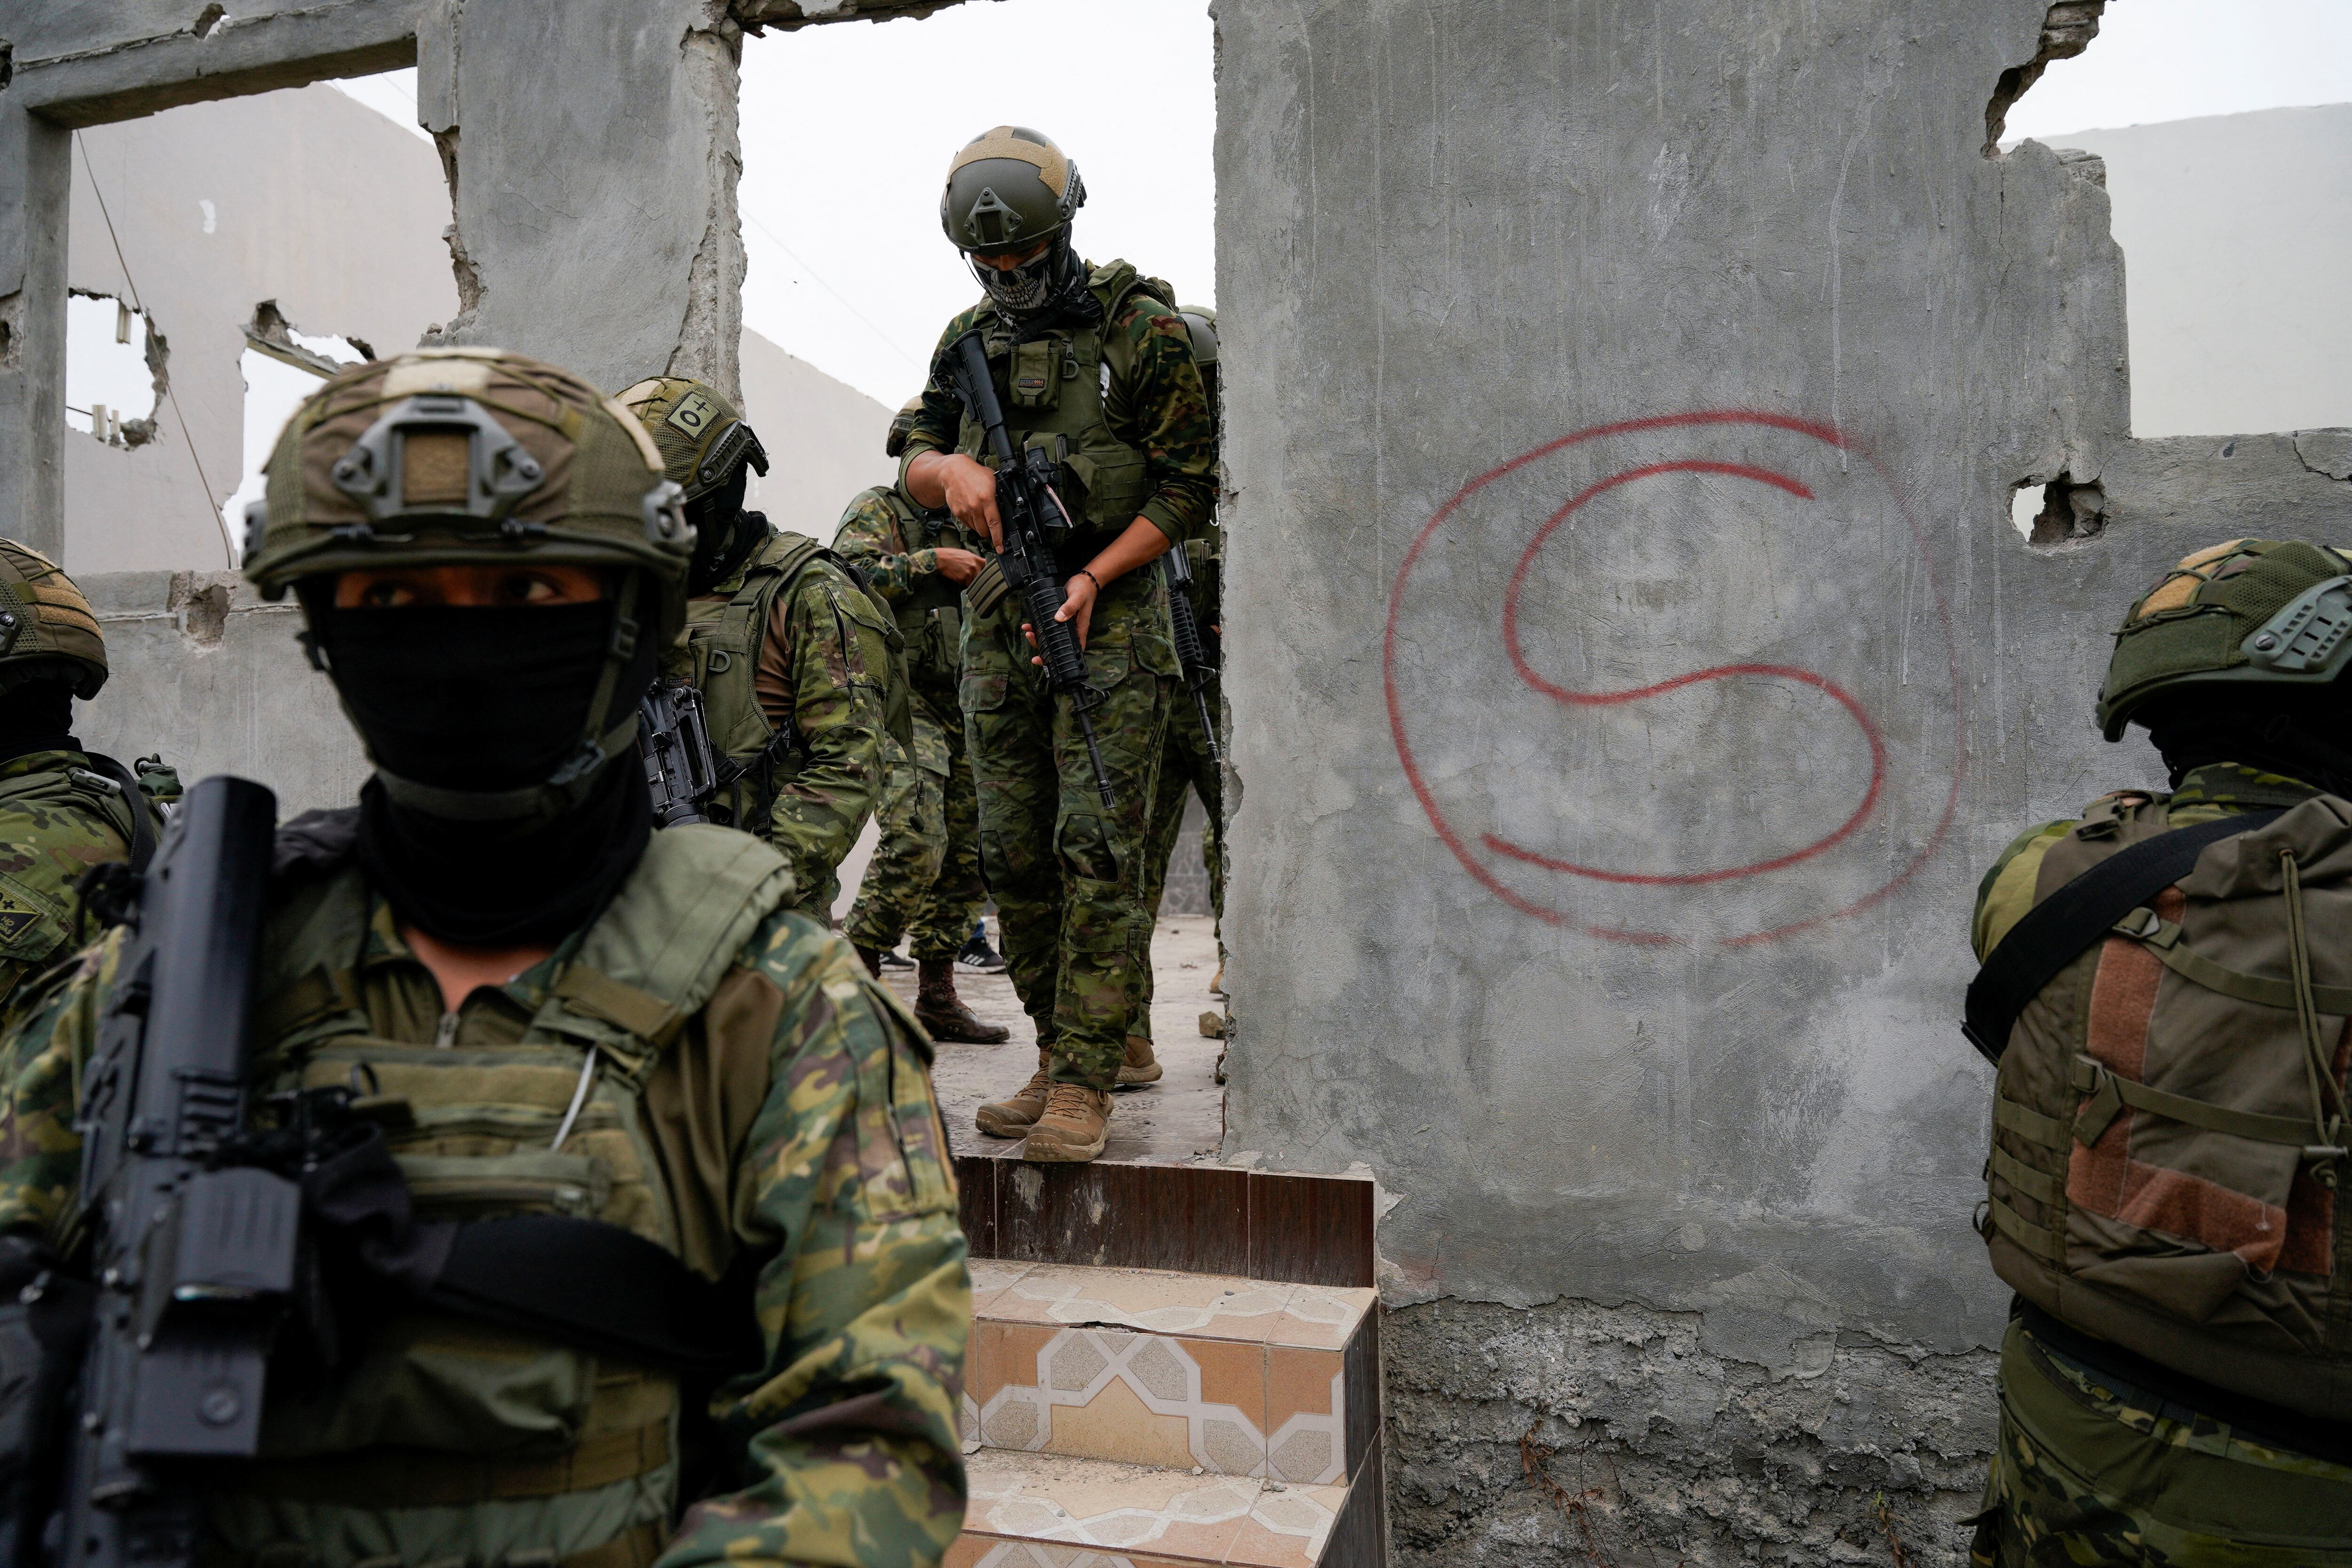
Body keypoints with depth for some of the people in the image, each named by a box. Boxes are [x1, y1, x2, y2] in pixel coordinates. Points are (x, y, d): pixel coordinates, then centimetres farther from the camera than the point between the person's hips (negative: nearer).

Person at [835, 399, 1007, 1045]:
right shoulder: (875, 510, 1)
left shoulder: (962, 523, 22)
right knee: (916, 845, -19)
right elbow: (847, 575, -17)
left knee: (970, 852, 5)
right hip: (902, 699, -7)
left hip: (962, 705, 8)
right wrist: (933, 563, -16)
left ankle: (937, 994, 13)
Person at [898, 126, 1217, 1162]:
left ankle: (1085, 1085, -4)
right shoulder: (968, 340, 14)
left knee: (1099, 852, -10)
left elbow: (1190, 484, -5)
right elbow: (913, 464, 16)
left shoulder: (1139, 327, -3)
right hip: (995, 625, 6)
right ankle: (1054, 1061, 18)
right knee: (1014, 855, 6)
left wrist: (1091, 579, -15)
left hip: (1107, 620, -6)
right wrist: (950, 467, -9)